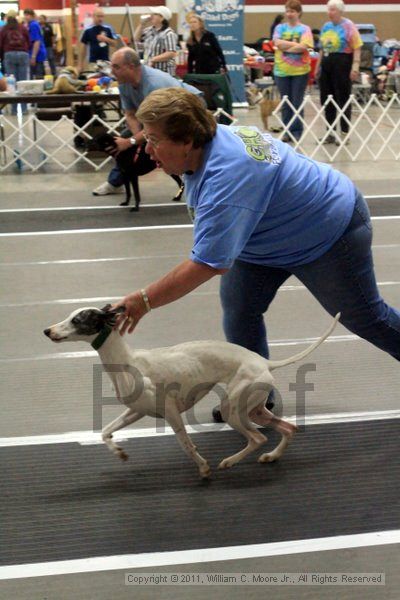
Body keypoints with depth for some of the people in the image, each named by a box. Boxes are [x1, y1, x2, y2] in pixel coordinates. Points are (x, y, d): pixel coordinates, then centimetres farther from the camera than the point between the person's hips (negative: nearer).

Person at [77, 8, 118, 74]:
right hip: (93, 62, -2)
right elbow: (83, 48, 3)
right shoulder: (88, 30, -1)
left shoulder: (108, 29, 3)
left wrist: (106, 39, -14)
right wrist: (80, 65, 0)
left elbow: (115, 44, 6)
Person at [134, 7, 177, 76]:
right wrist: (142, 24, 7)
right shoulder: (150, 30, 10)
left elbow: (171, 53, -24)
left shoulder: (168, 34, -16)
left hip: (163, 72, -9)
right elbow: (137, 38, 22)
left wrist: (153, 60, -23)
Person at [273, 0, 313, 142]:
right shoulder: (280, 28, 9)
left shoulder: (304, 29, 1)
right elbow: (278, 43, -7)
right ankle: (287, 131, 14)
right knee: (286, 103, 7)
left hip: (300, 70, -2)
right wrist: (295, 43, -11)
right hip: (282, 70, 2)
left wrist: (285, 47, -9)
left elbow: (303, 47, -13)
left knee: (297, 103, 2)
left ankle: (297, 132, 9)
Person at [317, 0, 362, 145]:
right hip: (326, 63, 7)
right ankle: (331, 133, 18)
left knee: (343, 99, -1)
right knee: (326, 99, 8)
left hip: (342, 63, -7)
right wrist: (318, 65, 17)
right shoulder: (326, 26, 13)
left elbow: (357, 48, -11)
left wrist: (355, 66, -18)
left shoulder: (348, 26, -6)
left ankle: (344, 133, 7)